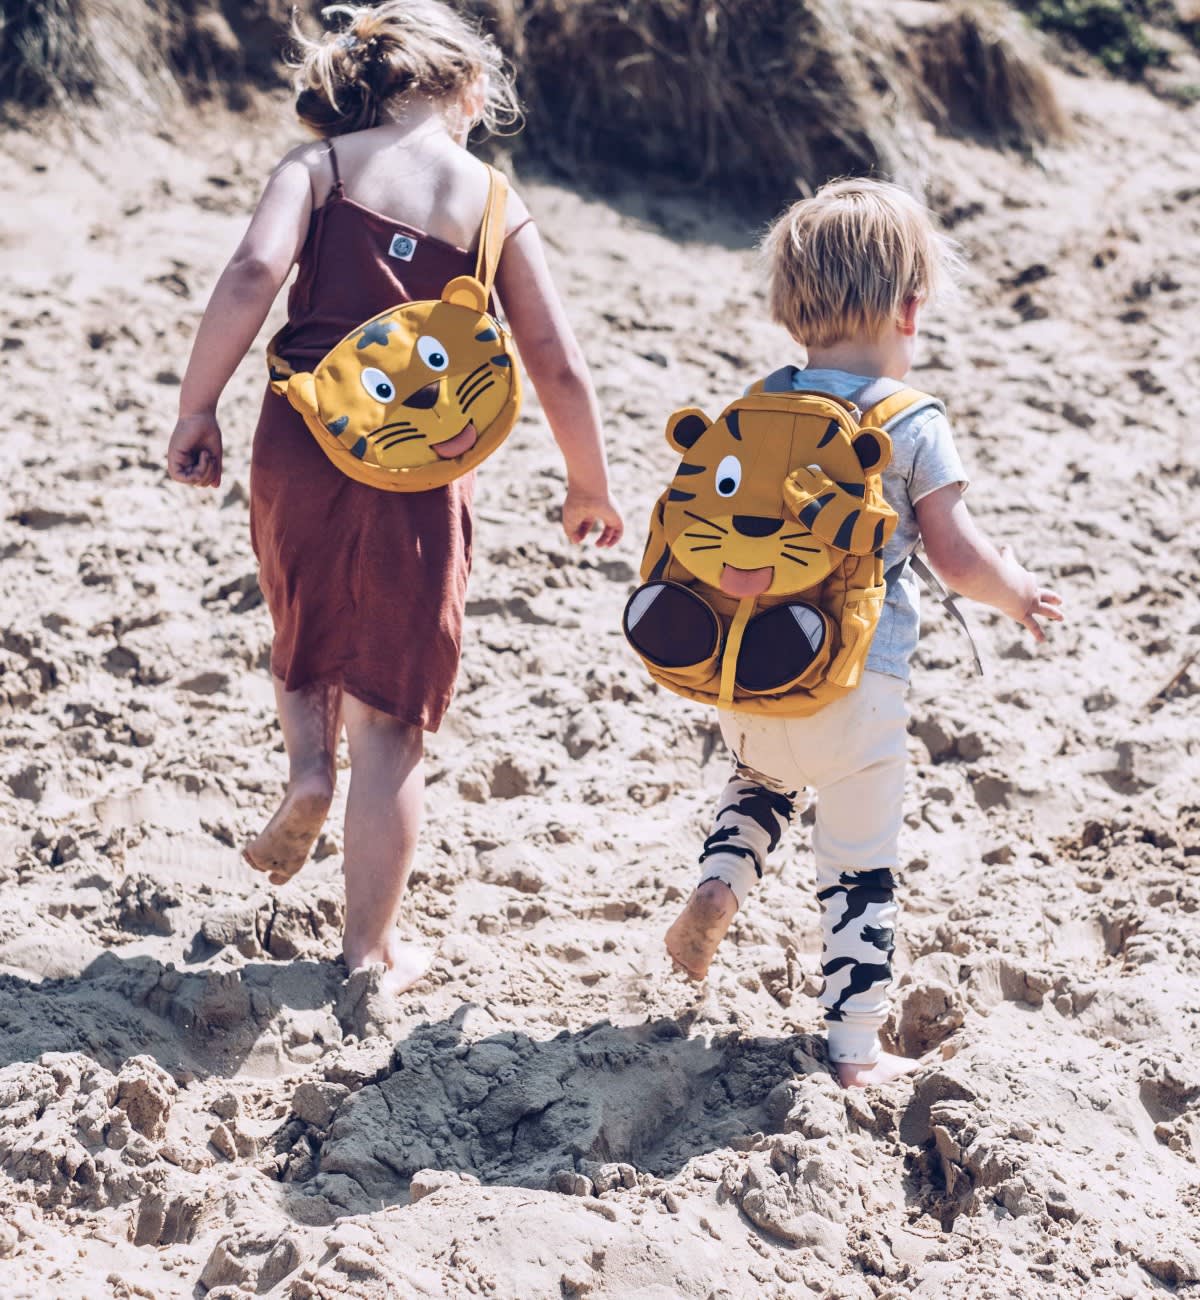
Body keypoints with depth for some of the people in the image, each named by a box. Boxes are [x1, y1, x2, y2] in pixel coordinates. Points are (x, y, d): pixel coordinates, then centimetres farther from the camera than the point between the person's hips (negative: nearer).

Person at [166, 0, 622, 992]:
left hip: (302, 446, 1)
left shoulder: (321, 165, 5)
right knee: (391, 717, 9)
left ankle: (309, 765, 6)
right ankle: (372, 948, 15)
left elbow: (254, 272, -14)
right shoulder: (495, 207, 7)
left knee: (307, 638, 32)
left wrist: (199, 408, -7)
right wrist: (590, 486, 20)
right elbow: (559, 369, 6)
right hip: (422, 475, -1)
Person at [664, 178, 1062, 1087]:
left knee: (763, 780, 35)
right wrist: (1023, 597, 8)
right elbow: (958, 558, -11)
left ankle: (721, 883, 10)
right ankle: (856, 1048, 12)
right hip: (858, 685, -4)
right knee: (860, 867, 8)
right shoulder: (915, 424, -10)